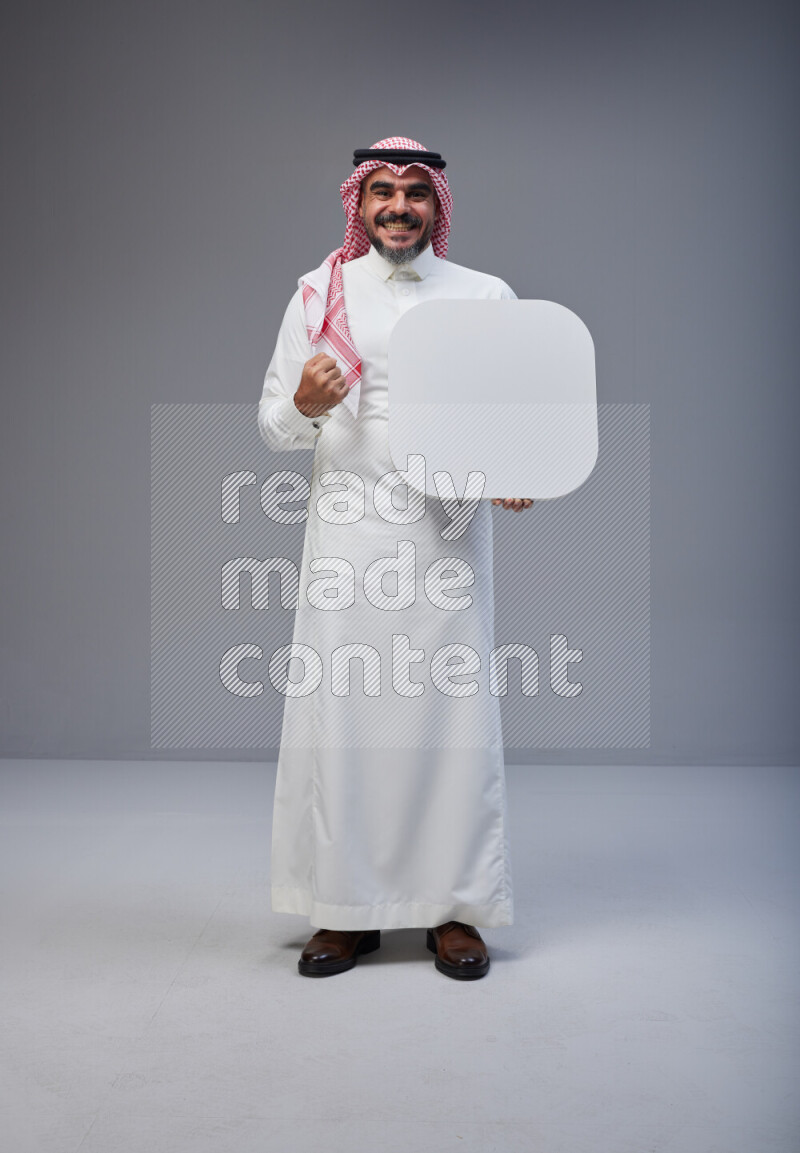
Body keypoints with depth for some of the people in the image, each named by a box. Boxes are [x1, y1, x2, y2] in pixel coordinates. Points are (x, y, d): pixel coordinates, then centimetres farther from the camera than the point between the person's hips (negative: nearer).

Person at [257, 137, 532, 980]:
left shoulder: (487, 296, 12)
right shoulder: (321, 293, 10)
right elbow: (272, 424, 9)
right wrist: (303, 406, -14)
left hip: (449, 528, 0)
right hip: (349, 528, 0)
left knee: (452, 708, -1)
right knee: (340, 708, -2)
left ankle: (455, 909, 12)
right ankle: (348, 909, 11)